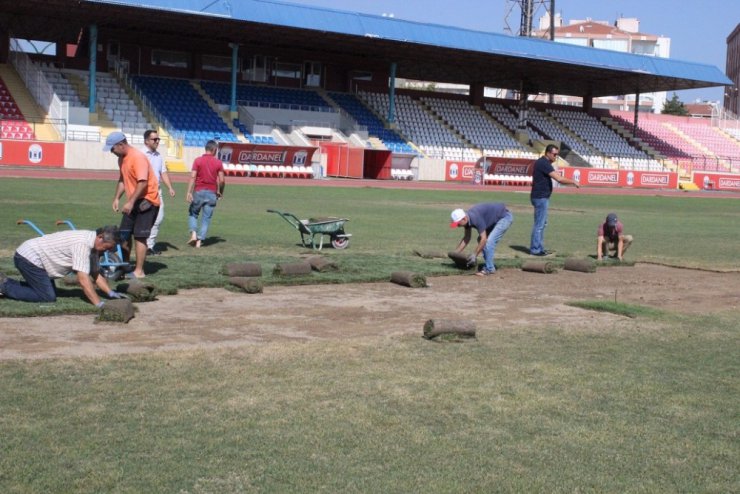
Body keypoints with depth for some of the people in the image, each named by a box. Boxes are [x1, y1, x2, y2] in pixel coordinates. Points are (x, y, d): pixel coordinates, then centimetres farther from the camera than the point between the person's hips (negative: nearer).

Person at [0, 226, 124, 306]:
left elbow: (96, 274, 8)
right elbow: (83, 278, -32)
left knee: (51, 292, 18)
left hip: (33, 256, 10)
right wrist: (99, 305, -34)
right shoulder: (83, 244, -28)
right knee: (48, 297, -11)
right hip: (28, 256, -10)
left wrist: (110, 292, -6)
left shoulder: (92, 243, 2)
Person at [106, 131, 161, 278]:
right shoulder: (122, 158, 9)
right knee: (124, 234, 13)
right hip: (133, 202, 10)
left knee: (139, 236, -8)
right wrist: (116, 198, 9)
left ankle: (139, 271, -3)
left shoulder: (138, 157, -20)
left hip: (146, 201, -9)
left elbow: (143, 182, -26)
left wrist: (130, 202, -27)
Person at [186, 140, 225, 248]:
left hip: (199, 192, 0)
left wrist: (189, 192, -12)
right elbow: (222, 180, -3)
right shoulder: (218, 163, 0)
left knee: (193, 214, 16)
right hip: (212, 193, 0)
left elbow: (193, 177, -10)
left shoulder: (198, 160, -1)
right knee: (206, 218, 6)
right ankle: (199, 241, 1)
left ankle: (193, 234, -3)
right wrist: (220, 192, 14)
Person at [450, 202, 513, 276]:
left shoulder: (476, 218, -33)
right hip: (495, 218, 9)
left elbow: (483, 239, -28)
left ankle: (489, 269, -8)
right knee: (480, 240, 7)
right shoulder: (467, 218, -6)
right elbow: (466, 238, 6)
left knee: (489, 241, -19)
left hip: (505, 217, -9)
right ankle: (490, 265, 15)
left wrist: (474, 255, -21)